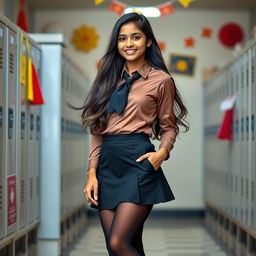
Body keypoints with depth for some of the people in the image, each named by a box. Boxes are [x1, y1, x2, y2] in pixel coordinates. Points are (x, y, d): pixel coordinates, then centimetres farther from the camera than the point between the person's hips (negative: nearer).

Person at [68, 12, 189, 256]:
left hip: (138, 162, -4)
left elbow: (169, 127, 10)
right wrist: (92, 173, 5)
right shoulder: (109, 77, 14)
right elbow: (97, 130, 13)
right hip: (107, 163, 5)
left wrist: (162, 152, -11)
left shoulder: (161, 80, 2)